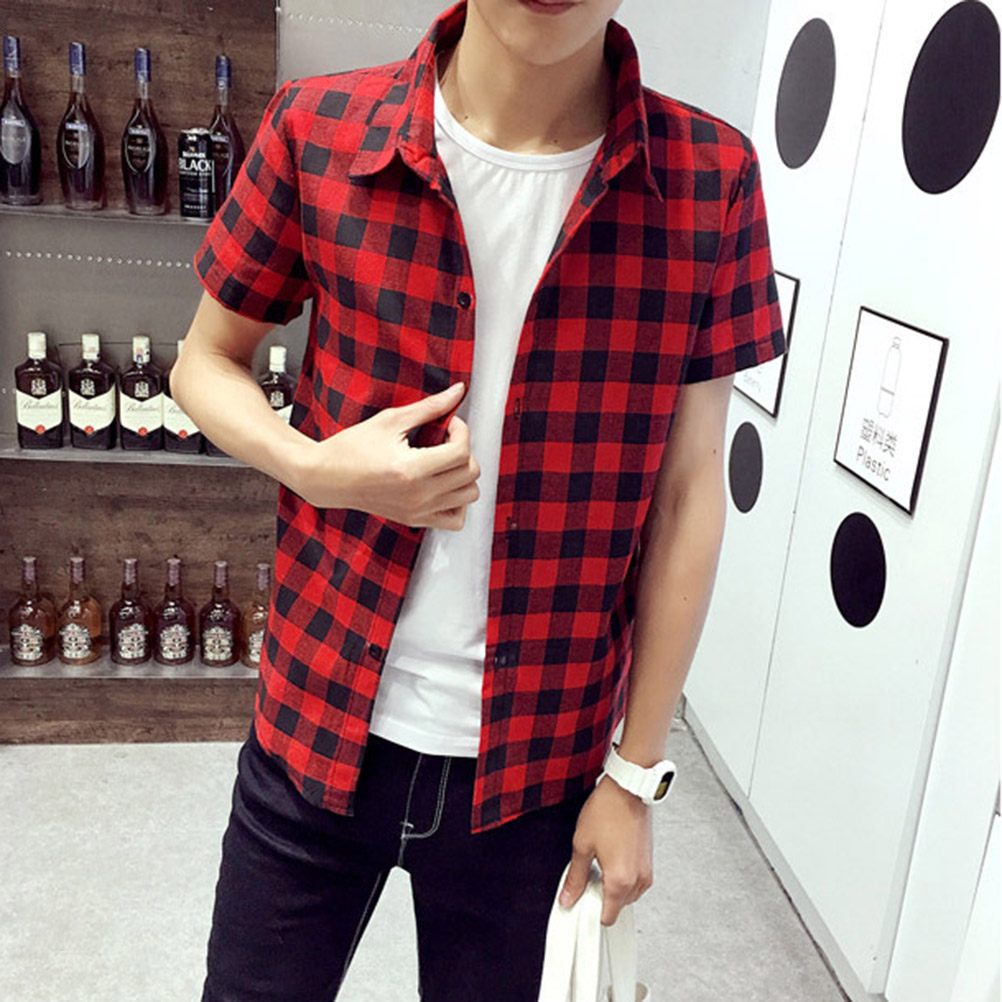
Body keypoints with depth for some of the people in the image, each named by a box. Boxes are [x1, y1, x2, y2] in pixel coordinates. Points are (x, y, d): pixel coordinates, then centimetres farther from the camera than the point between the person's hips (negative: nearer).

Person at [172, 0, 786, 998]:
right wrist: (316, 468, -17)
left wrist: (636, 771, -1)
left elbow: (687, 496, -5)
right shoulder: (319, 130, -9)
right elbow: (205, 361, 5)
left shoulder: (710, 180, -9)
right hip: (317, 724, 1)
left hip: (536, 765, 0)